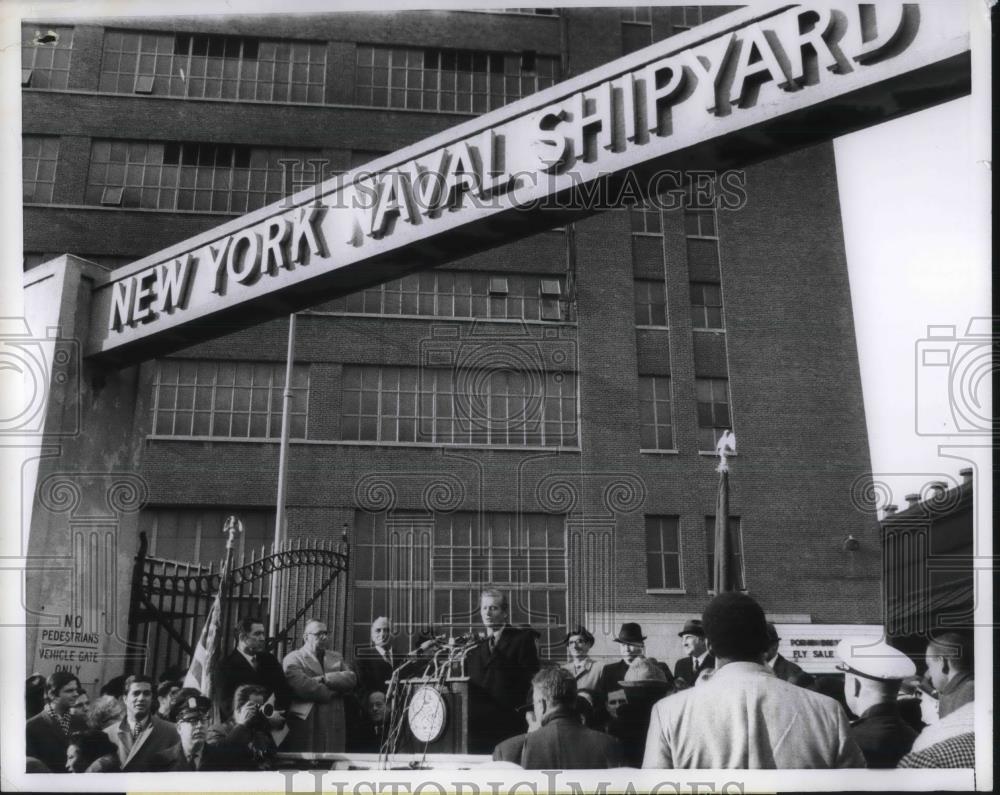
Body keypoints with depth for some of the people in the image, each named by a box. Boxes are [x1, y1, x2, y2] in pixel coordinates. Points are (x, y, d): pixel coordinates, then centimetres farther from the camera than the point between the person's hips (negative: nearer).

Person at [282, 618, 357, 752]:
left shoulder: (337, 657, 18)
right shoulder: (293, 659, 0)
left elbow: (351, 679, 2)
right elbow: (302, 686, -16)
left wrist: (325, 678, -12)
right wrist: (335, 689, -6)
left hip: (335, 725, 5)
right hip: (306, 723, -5)